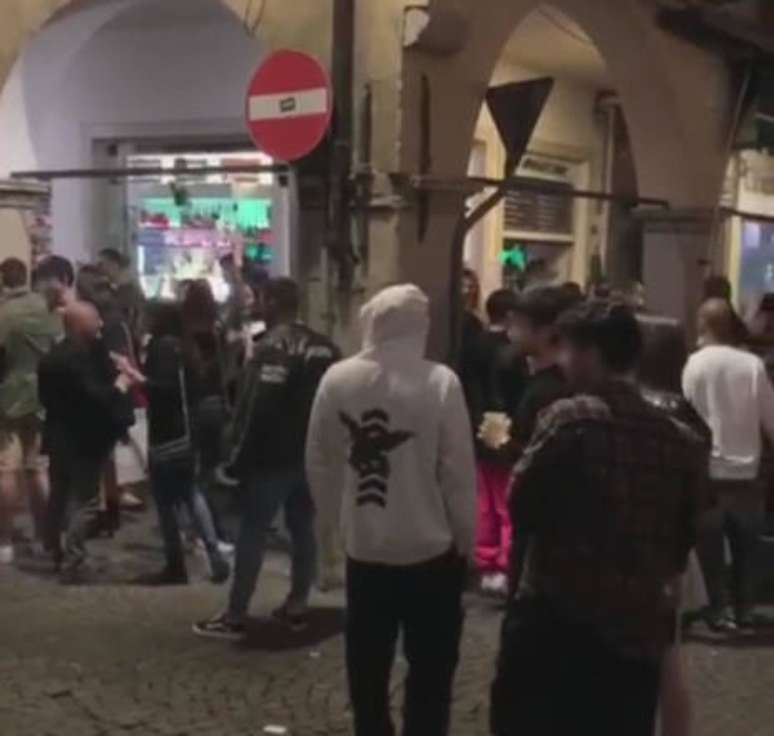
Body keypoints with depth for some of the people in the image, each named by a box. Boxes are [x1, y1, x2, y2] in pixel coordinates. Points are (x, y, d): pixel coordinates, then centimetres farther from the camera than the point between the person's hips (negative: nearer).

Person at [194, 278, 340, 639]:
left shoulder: (271, 347, -14)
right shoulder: (325, 348, 9)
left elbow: (256, 407, -19)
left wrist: (240, 456, -13)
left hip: (272, 458, -7)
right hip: (313, 455, 7)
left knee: (252, 535, -1)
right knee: (303, 530, 13)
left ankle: (234, 616, 3)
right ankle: (297, 606, 20)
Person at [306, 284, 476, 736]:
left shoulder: (337, 380, -4)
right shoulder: (440, 382, -15)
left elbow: (320, 463, 3)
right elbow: (459, 471, -12)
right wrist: (467, 539, 1)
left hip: (364, 547, 4)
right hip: (431, 550, -3)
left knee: (368, 667, 19)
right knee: (430, 670, 10)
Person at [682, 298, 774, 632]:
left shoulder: (694, 364, -9)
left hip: (707, 472, -2)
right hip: (745, 473, 2)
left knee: (712, 548, 9)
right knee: (746, 548, 17)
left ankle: (720, 611, 9)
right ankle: (744, 609, 24)